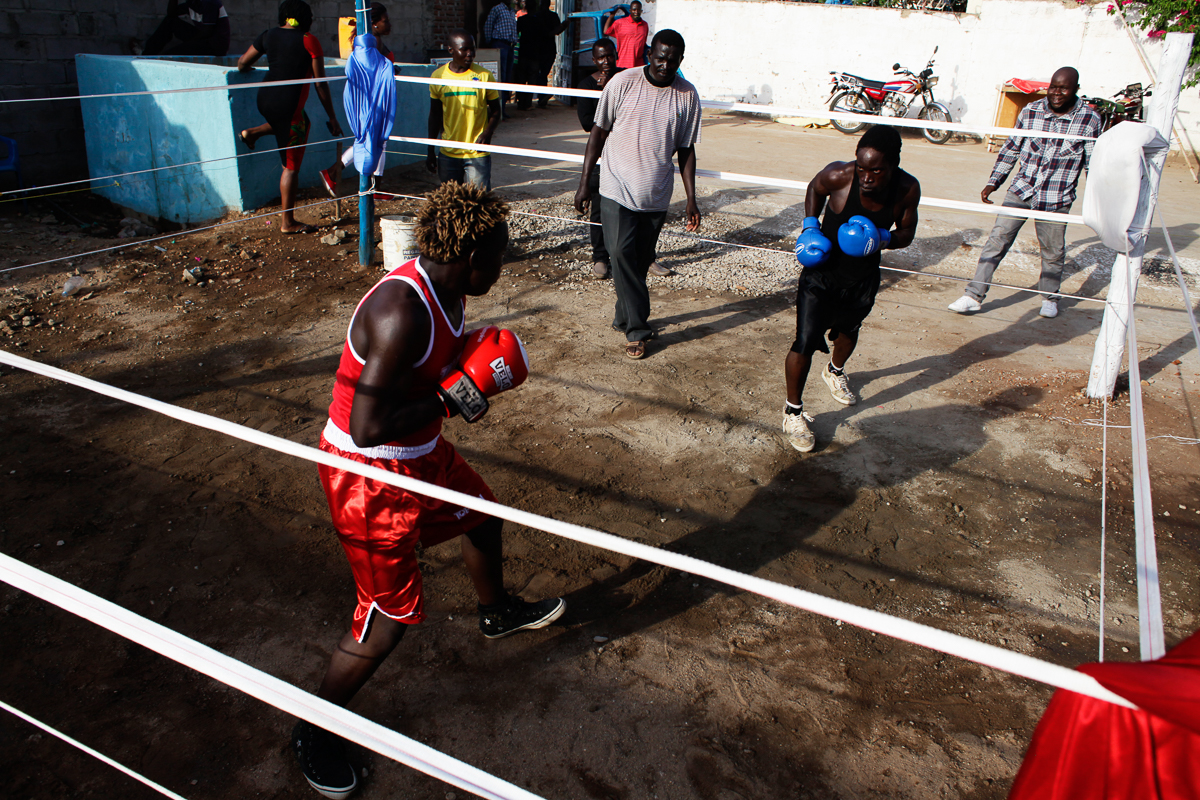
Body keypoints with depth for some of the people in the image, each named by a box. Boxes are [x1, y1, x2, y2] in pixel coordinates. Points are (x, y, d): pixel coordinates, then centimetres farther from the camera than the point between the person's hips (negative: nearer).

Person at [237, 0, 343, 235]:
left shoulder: (269, 35, 7)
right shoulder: (309, 41, -8)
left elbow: (242, 64, 14)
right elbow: (320, 84, -9)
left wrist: (247, 68, 39)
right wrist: (332, 118, -3)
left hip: (265, 99, 7)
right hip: (287, 104, -7)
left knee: (302, 122, 39)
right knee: (291, 166, 2)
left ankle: (253, 132, 28)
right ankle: (288, 223, 7)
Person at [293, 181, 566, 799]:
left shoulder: (444, 291, -3)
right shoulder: (402, 312, -32)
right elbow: (368, 428, -33)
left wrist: (472, 376, -4)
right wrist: (450, 400, -24)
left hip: (422, 454, 9)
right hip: (369, 476, -9)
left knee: (482, 518, 28)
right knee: (391, 615, -1)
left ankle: (497, 612, 59)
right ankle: (314, 733, 24)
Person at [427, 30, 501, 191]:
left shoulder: (484, 76, -3)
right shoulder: (438, 76, 3)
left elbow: (495, 111, 4)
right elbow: (435, 115, 12)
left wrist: (488, 133, -16)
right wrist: (431, 151, 12)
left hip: (477, 153, -2)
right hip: (448, 153, 3)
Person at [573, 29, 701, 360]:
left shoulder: (688, 96, 0)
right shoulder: (622, 83, -6)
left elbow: (686, 149, 6)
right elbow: (598, 131, 1)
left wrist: (691, 199, 2)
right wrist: (584, 182, -1)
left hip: (657, 195, 2)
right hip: (617, 190, -2)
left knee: (641, 260, 9)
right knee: (621, 254, -13)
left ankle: (625, 318, 28)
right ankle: (637, 327, -1)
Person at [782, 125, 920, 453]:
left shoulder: (908, 189, -20)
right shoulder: (838, 175, -27)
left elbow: (907, 232, -3)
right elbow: (815, 189, -2)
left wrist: (883, 238, -25)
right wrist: (810, 225, -16)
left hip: (863, 279, 4)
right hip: (822, 273, -3)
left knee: (849, 330, 27)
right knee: (805, 343, -12)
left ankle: (835, 372, 62)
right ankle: (793, 411, 8)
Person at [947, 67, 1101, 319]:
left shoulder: (1090, 120, -2)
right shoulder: (1030, 111, 2)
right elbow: (1011, 148, 12)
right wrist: (994, 182, 8)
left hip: (1056, 199, -1)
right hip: (1020, 190, 1)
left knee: (1053, 251, 9)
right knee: (997, 239, -5)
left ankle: (1049, 297, 31)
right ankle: (974, 295, 0)